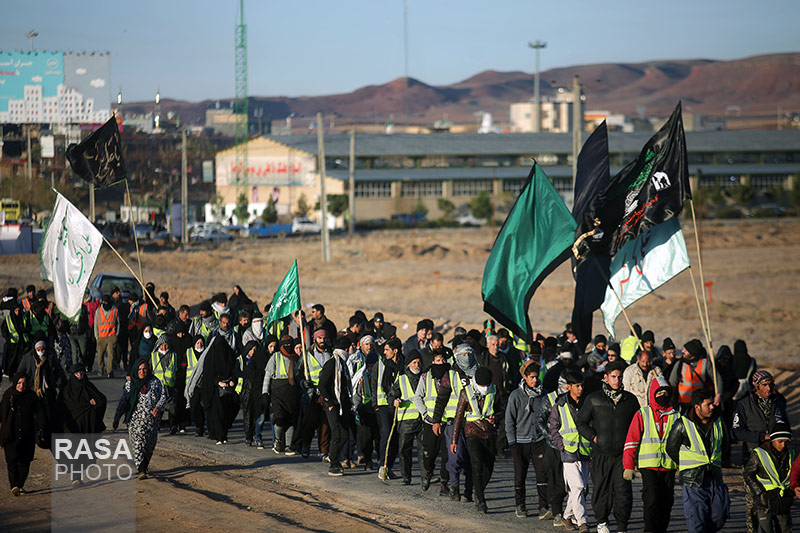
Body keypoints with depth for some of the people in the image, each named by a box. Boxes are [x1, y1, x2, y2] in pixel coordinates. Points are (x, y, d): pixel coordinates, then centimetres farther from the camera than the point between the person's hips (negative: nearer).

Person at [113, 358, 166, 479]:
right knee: (138, 443, -14)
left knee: (150, 444, 7)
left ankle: (144, 465, 31)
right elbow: (122, 401, 5)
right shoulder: (130, 384, 6)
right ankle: (142, 471, -19)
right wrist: (116, 418, -2)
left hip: (152, 419, 2)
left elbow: (163, 396, 7)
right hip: (136, 418, -2)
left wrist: (158, 407, -14)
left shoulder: (155, 382, 7)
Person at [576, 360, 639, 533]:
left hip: (623, 454, 0)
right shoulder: (594, 399, 3)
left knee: (623, 490, -9)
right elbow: (581, 422, 8)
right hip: (601, 454, 0)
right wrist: (594, 438, -3)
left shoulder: (630, 400, 7)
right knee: (601, 488, 9)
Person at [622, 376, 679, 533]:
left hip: (668, 467, 3)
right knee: (651, 501, -14)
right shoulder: (642, 415, 1)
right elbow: (631, 442, 0)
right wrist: (628, 466, -6)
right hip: (648, 466, -3)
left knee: (666, 502, 5)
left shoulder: (675, 416, 9)